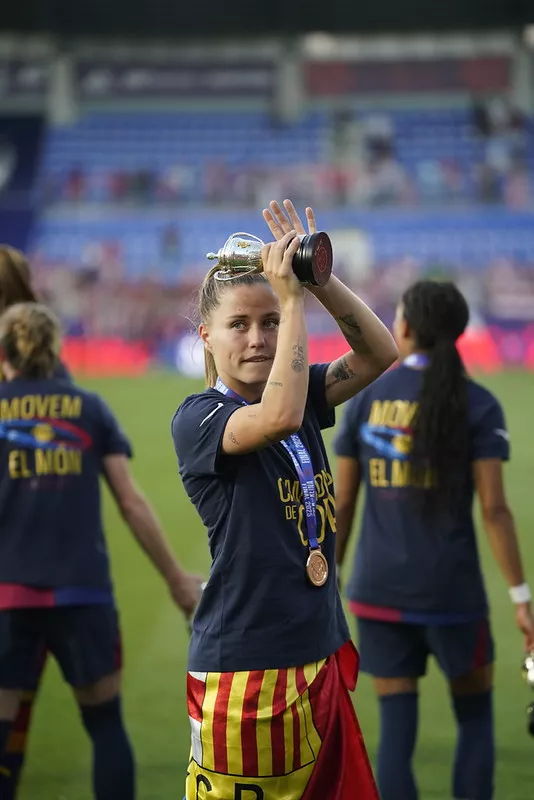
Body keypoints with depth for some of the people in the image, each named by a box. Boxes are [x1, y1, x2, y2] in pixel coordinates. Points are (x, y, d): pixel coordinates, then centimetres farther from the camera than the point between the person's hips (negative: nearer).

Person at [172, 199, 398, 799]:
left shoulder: (301, 392, 8)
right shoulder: (196, 420, -11)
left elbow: (380, 353, 0)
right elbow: (280, 416, -30)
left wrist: (317, 277, -13)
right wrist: (291, 295, -23)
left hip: (322, 653, 7)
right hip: (244, 662, -7)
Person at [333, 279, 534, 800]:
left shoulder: (366, 400, 3)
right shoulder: (477, 405, -5)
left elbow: (341, 505, 5)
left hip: (379, 590, 2)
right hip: (452, 591, -2)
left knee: (396, 729, 6)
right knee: (475, 719, 14)